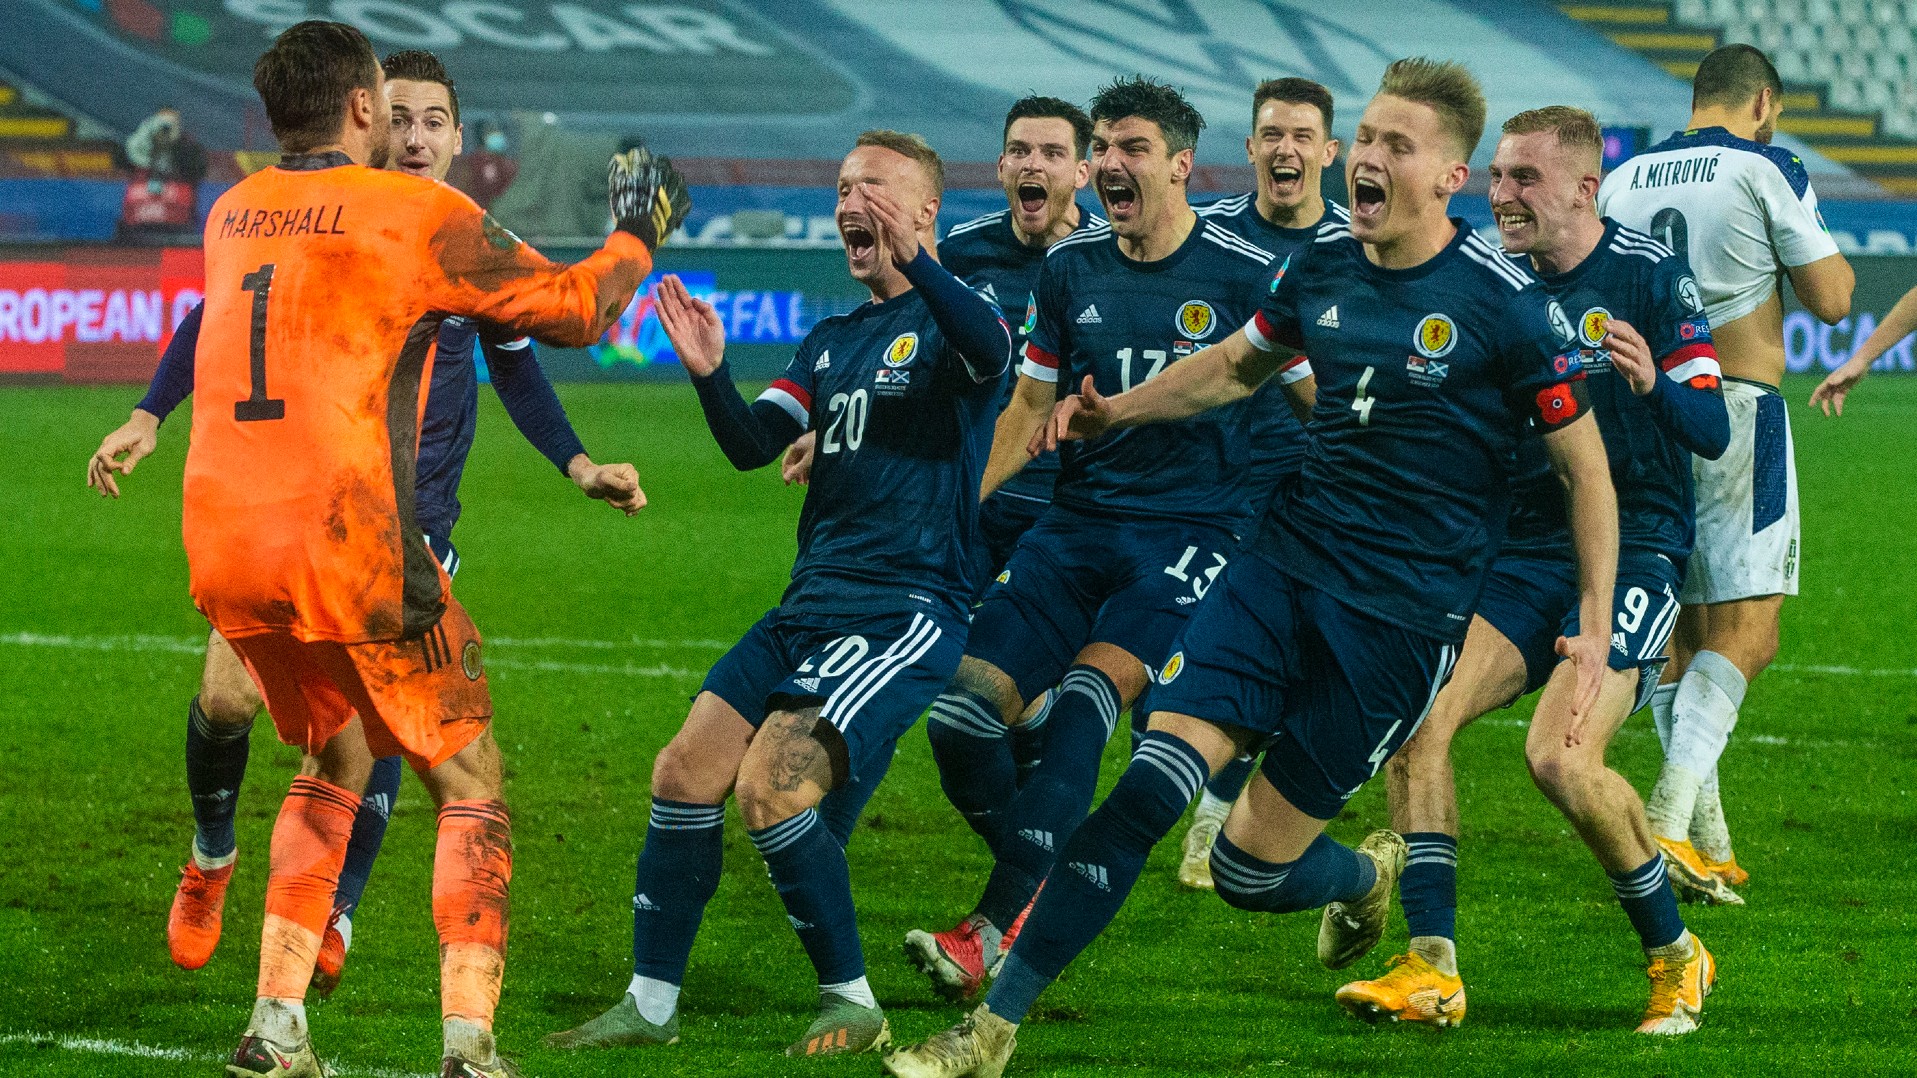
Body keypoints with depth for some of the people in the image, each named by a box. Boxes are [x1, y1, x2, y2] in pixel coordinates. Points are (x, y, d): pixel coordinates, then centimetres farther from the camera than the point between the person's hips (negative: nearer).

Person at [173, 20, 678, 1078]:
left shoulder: (232, 213, 12)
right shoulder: (419, 215, -4)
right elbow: (572, 308, 5)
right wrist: (638, 234, 23)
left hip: (224, 546, 6)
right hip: (351, 549, -6)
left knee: (336, 762, 25)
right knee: (468, 781, 7)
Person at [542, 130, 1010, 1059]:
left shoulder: (944, 320, -4)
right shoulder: (832, 340, 21)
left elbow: (990, 348, -29)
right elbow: (753, 444, 12)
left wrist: (912, 263, -44)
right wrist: (709, 376, -8)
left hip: (905, 614, -8)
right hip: (809, 605, 8)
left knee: (770, 789, -20)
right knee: (684, 773, 0)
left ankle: (852, 1006, -7)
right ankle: (651, 1004, 9)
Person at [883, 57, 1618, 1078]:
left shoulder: (1505, 305, -11)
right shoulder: (1322, 269, 5)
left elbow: (1586, 466, -3)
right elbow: (1238, 363, 27)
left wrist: (1595, 626, -7)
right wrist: (1117, 410, 20)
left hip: (1404, 613, -4)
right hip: (1284, 562, 4)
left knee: (1250, 865, -2)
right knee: (1149, 783, -13)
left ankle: (1368, 876, 35)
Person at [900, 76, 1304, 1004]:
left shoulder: (1244, 275, -4)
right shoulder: (1070, 267, 9)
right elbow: (1030, 409, 17)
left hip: (1193, 527, -5)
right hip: (1078, 523, 5)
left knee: (1088, 691, -27)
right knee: (964, 713, -11)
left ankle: (999, 929, -28)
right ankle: (1040, 886, 13)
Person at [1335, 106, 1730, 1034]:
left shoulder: (1650, 276, -6)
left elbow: (1712, 431, -10)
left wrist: (1653, 382, -30)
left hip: (1630, 549, -6)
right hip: (1519, 551, 6)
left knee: (1562, 757, -24)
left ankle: (1674, 953, -1)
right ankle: (1431, 966, -15)